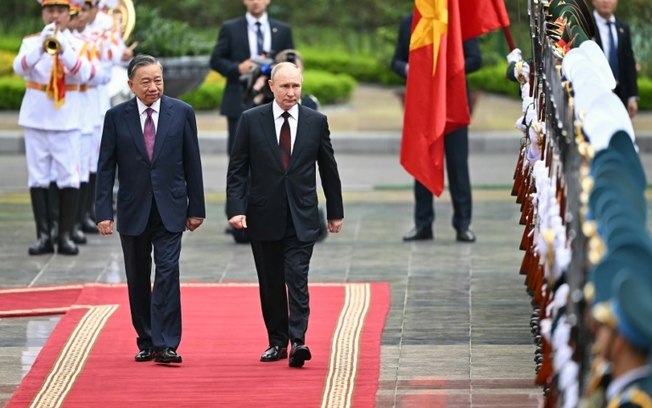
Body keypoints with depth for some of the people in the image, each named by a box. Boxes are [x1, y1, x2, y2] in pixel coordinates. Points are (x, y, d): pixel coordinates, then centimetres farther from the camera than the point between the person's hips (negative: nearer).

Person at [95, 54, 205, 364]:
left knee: (167, 273, -12)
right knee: (138, 280, 8)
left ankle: (166, 345, -14)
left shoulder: (181, 113, 1)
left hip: (169, 210, -1)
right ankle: (146, 342, 19)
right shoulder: (116, 117, 0)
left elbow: (192, 164, 4)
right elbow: (106, 168, 0)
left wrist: (196, 208, 4)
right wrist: (104, 212, -7)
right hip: (133, 211, 1)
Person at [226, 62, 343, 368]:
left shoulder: (316, 121, 3)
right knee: (271, 283, 8)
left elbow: (328, 168, 10)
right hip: (264, 216, 1)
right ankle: (277, 342, 17)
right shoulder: (251, 120, 0)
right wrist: (236, 208, -10)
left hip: (301, 217, -1)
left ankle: (297, 342, -17)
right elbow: (237, 169, 0)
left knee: (297, 279, -11)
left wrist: (335, 212, 12)